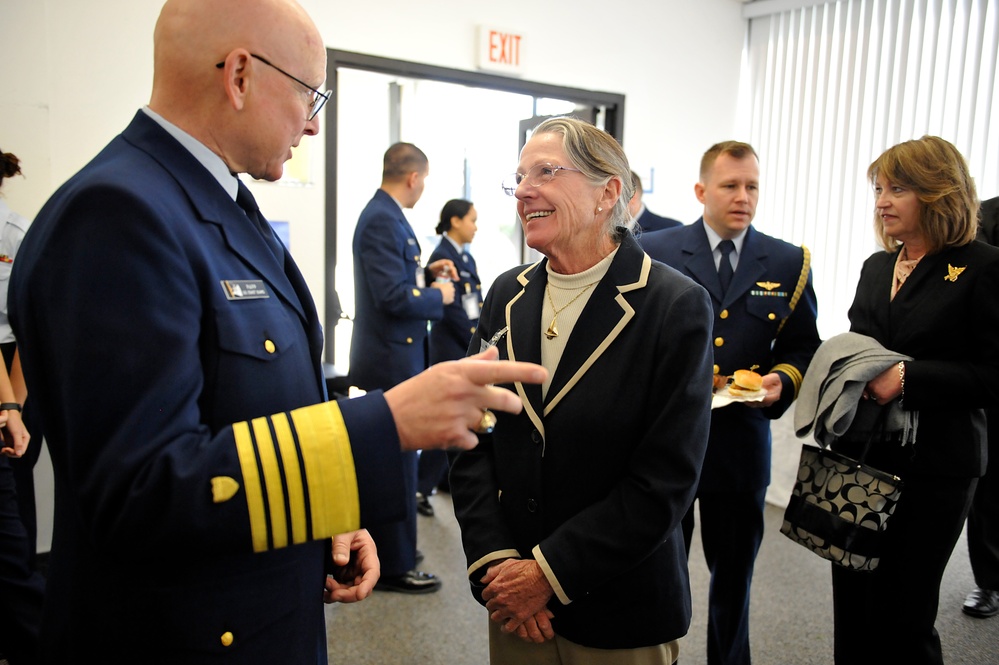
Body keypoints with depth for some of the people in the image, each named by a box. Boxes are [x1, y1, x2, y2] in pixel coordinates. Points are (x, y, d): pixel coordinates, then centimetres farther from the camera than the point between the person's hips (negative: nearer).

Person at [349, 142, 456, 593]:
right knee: (398, 463, 0)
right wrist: (439, 295, -11)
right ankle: (395, 566, 14)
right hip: (391, 360, -11)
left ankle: (389, 548, 36)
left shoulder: (384, 215, 12)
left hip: (390, 357, 11)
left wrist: (427, 273, 9)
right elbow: (393, 297, -26)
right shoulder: (383, 220, -20)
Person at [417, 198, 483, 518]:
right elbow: (451, 309, -17)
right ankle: (420, 487, -1)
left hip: (471, 346, 9)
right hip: (451, 346, -9)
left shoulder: (467, 257, 14)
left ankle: (450, 476, 23)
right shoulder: (442, 257, -12)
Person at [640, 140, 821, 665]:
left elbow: (804, 346, 7)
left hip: (741, 441, 2)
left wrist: (783, 379, -12)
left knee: (734, 572, 19)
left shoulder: (788, 263, 3)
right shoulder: (655, 251, -3)